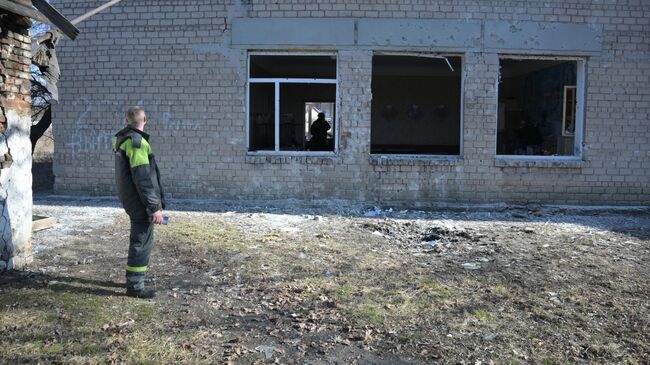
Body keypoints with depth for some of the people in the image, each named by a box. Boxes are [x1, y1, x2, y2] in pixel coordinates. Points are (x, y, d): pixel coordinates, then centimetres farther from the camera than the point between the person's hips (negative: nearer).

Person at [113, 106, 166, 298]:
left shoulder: (121, 139, 10)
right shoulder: (137, 142, -19)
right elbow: (143, 179, -23)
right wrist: (154, 207, -21)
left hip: (130, 199, 10)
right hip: (140, 202, -10)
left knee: (139, 239, 21)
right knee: (142, 242, -2)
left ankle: (133, 279, 32)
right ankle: (135, 286, 4)